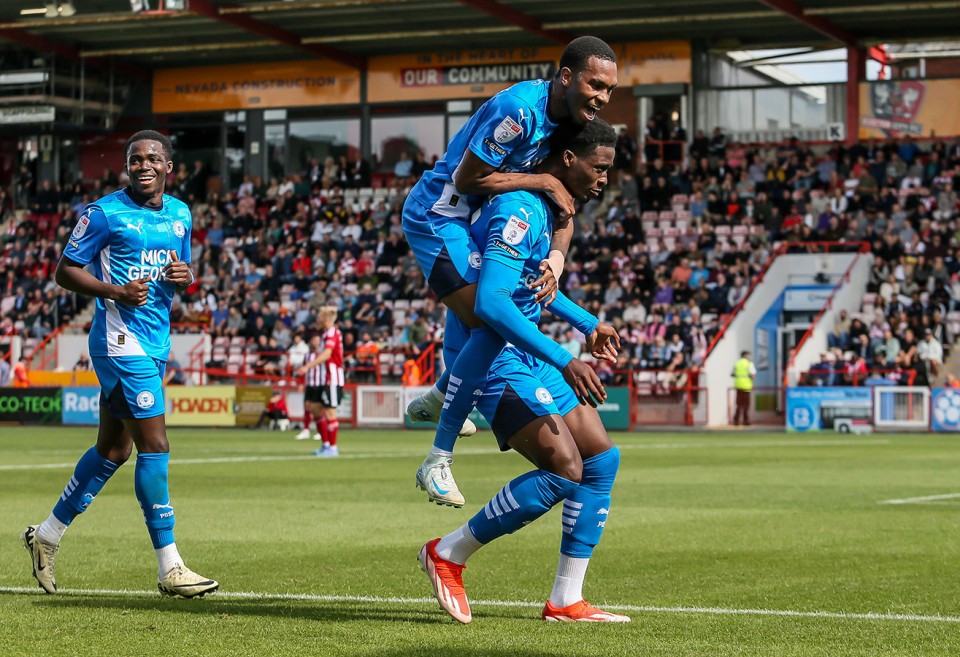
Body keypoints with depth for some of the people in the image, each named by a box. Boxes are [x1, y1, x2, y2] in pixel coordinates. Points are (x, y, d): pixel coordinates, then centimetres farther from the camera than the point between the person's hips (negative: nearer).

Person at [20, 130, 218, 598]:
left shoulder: (180, 214, 12)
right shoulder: (105, 213, -8)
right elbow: (65, 271, -5)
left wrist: (184, 277, -1)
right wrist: (116, 291, -20)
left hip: (155, 344, 8)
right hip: (120, 341, -8)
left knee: (113, 448, 14)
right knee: (155, 447, -11)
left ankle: (47, 535, 29)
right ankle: (169, 568, -7)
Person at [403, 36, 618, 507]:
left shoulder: (567, 116, 0)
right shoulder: (518, 110, -28)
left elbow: (563, 201, 1)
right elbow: (467, 178, -25)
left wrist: (555, 259, -17)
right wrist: (543, 181, -21)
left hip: (468, 220, 10)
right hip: (437, 216, -10)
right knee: (492, 325, -18)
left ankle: (438, 398, 53)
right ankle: (437, 461, -12)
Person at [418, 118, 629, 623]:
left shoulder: (545, 208, 13)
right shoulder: (520, 211, -20)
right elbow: (491, 301, -32)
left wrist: (586, 325, 25)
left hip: (525, 355, 11)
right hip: (495, 357, -11)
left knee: (602, 458, 5)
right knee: (564, 469, -20)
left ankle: (565, 600, 9)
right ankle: (448, 555, -4)